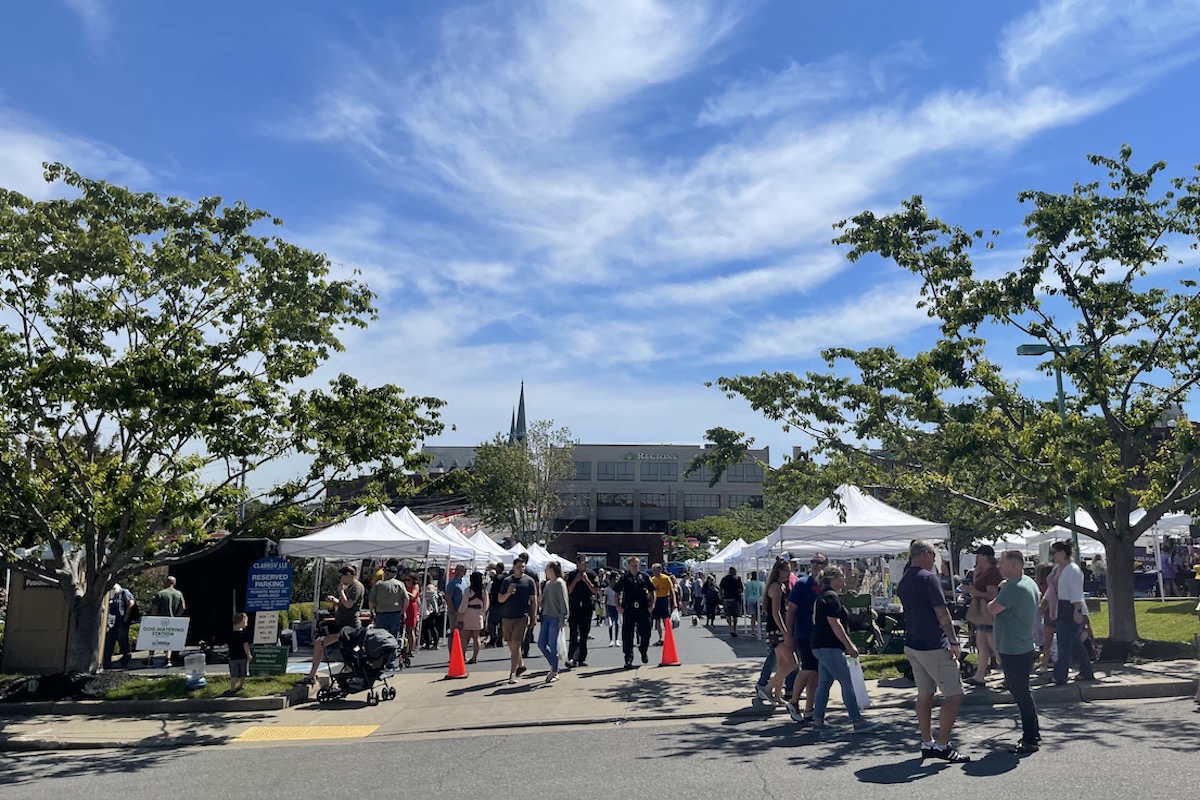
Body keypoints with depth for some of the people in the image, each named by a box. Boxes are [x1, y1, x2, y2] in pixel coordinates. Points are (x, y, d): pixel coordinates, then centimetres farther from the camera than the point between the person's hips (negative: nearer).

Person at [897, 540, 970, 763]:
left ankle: (926, 744, 18)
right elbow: (942, 612, -18)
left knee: (924, 694, 14)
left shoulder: (904, 582, 12)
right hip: (933, 646, -9)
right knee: (954, 695, -2)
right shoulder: (929, 578, -14)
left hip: (912, 644, 9)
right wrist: (954, 641, -13)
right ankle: (942, 745, -1)